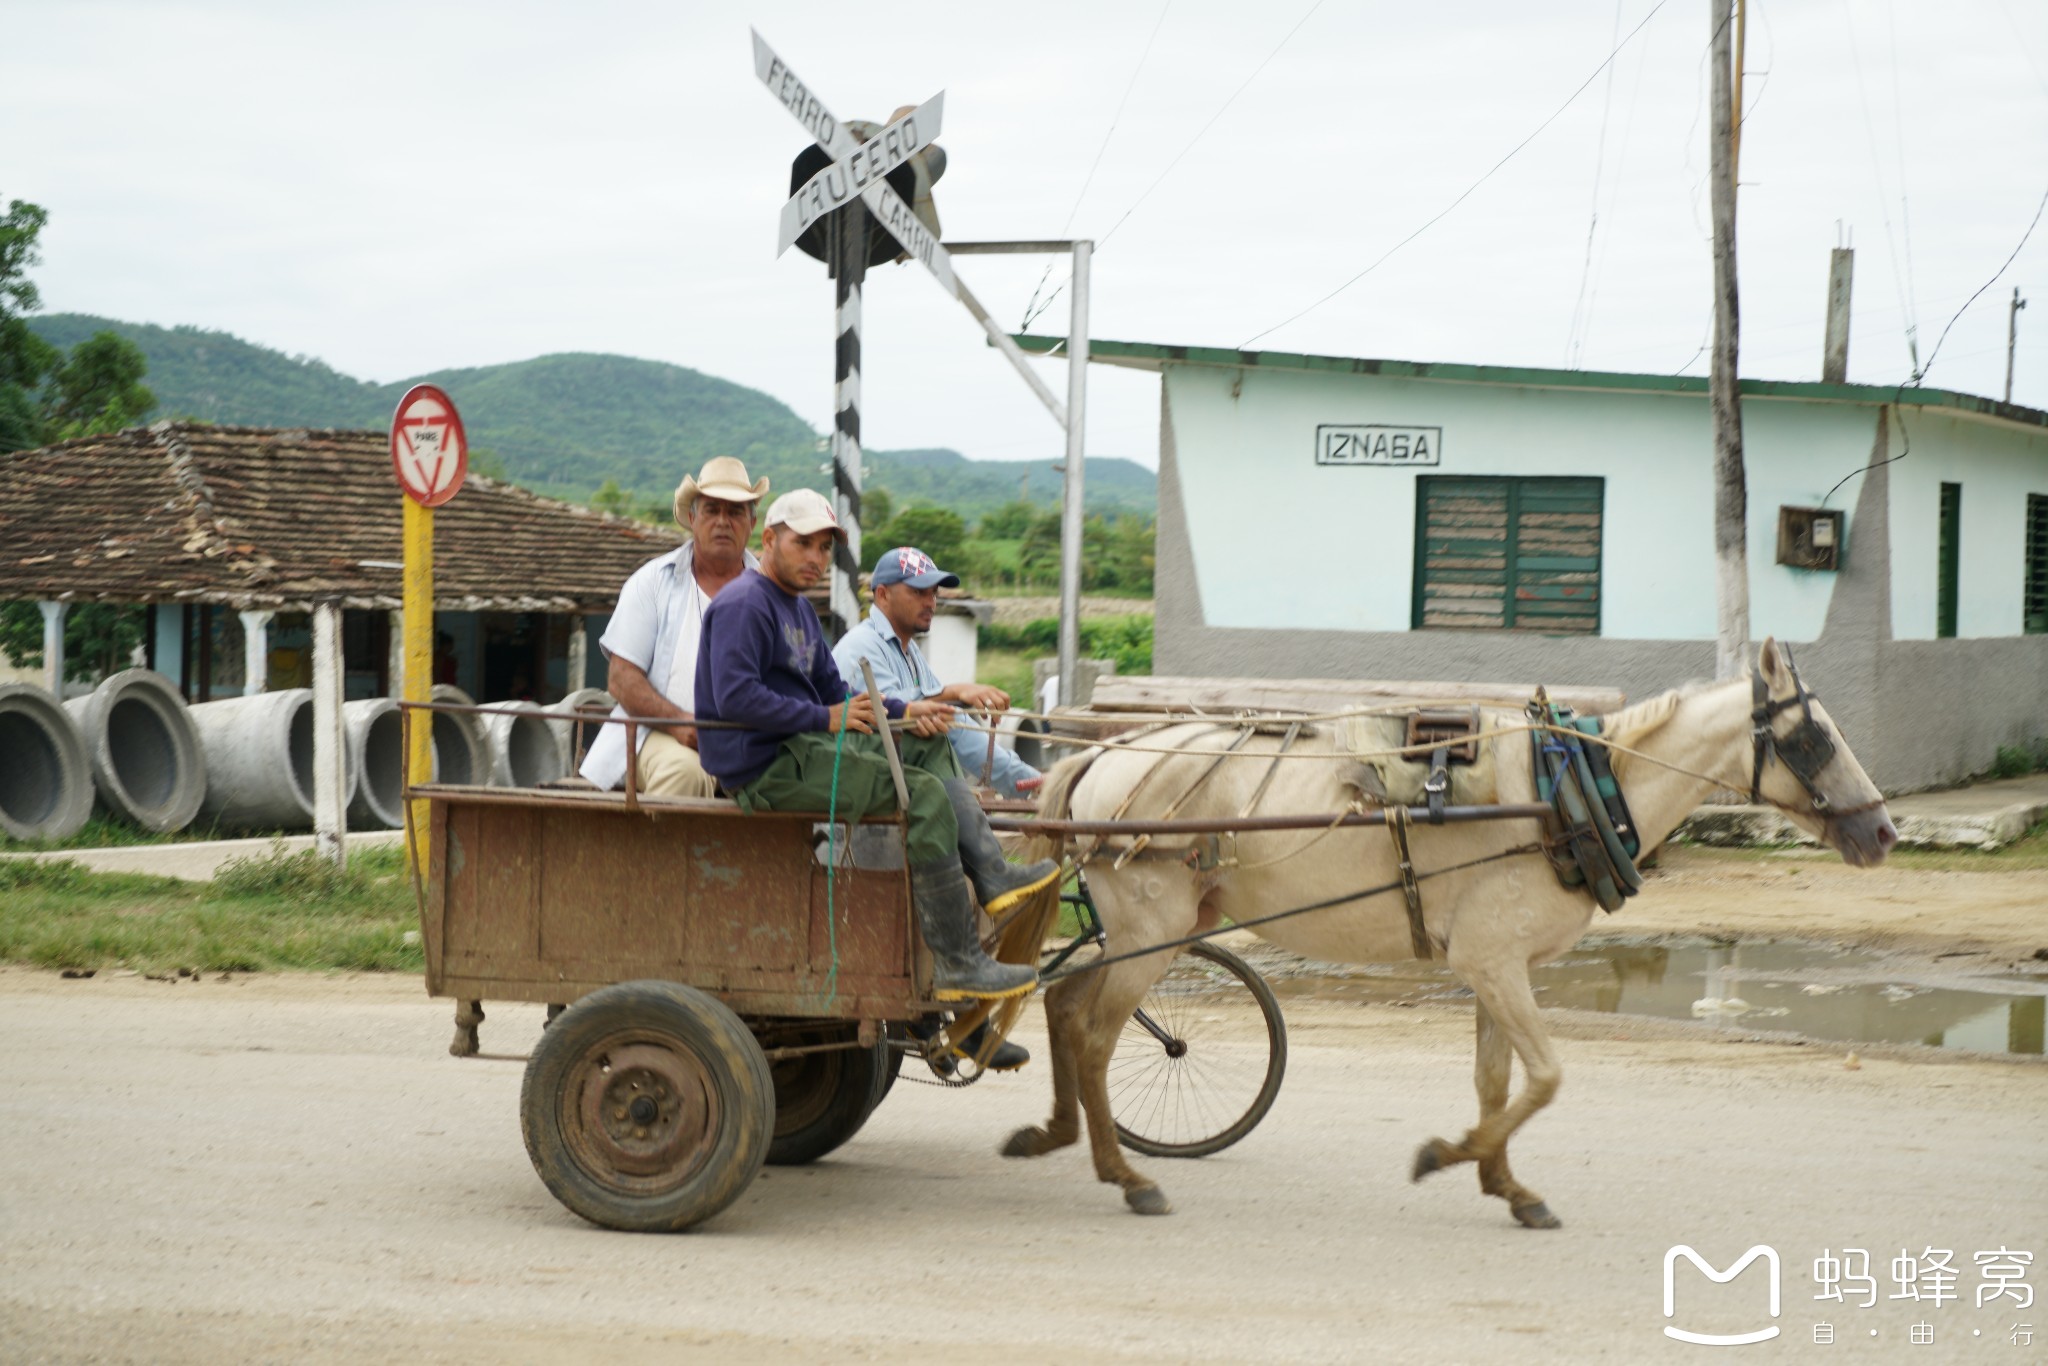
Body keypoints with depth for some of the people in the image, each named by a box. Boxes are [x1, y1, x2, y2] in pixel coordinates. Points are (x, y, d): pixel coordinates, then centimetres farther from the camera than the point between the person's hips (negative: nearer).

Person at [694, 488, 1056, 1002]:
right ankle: (959, 965, -19)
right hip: (764, 769, -11)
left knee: (931, 748, 13)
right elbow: (735, 697, -24)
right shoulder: (744, 605, -12)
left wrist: (904, 711, 6)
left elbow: (834, 692, 23)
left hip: (805, 746, 11)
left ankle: (992, 876, 1)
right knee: (925, 796, -19)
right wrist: (825, 718, -19)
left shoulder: (797, 608, 21)